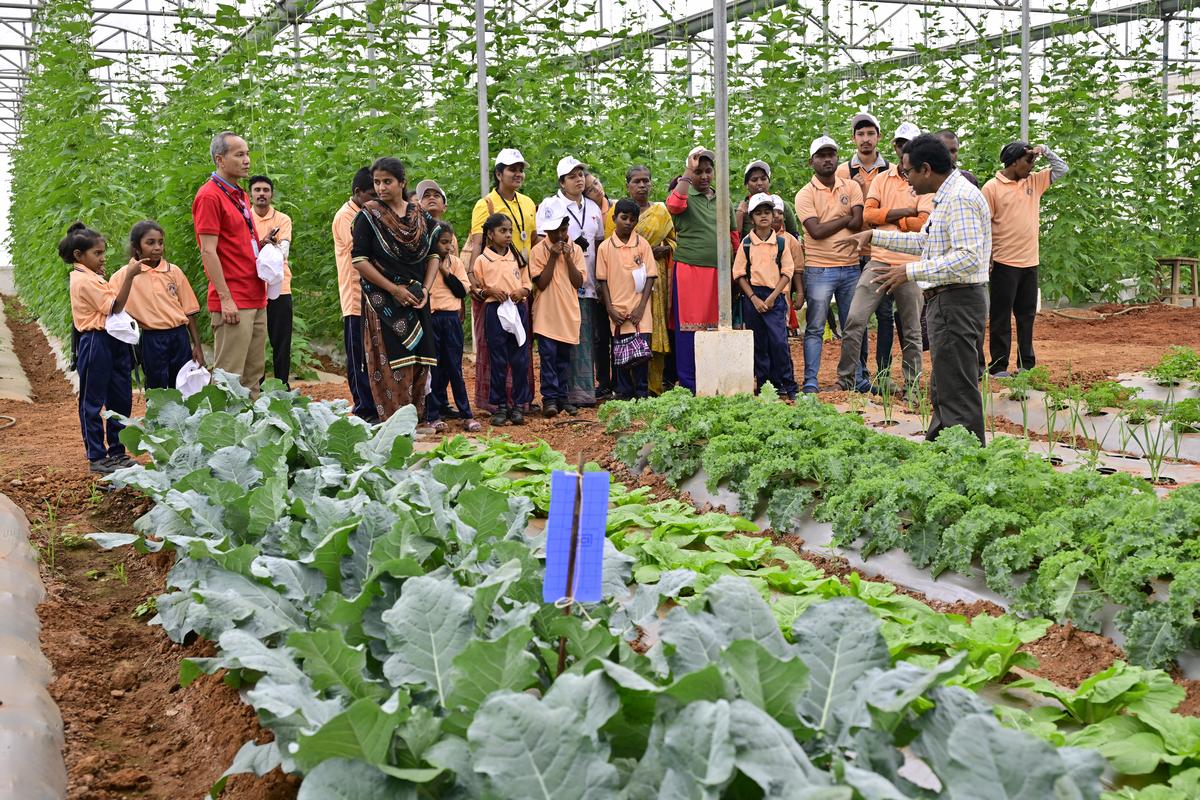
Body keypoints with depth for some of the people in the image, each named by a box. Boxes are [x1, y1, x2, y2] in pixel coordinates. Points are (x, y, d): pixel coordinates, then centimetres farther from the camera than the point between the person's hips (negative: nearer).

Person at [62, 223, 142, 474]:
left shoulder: (92, 277, 16)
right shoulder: (84, 280, -13)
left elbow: (110, 306, 16)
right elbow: (114, 307, -18)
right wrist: (129, 276, -24)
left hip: (113, 342, 9)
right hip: (96, 344, -9)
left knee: (121, 400, 12)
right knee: (93, 403, 1)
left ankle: (117, 452, 22)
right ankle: (96, 458, 7)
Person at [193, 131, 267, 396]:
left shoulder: (240, 196, 18)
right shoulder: (209, 196, -9)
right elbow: (208, 251, -14)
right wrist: (226, 298, -18)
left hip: (256, 299, 9)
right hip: (233, 303, -9)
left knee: (254, 375, 10)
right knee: (229, 378, -6)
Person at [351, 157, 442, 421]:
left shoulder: (420, 216, 8)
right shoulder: (368, 215, -4)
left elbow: (433, 253, 12)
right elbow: (359, 260, -9)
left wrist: (425, 288, -3)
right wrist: (394, 289, -13)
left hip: (417, 300, 4)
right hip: (384, 301, -4)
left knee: (418, 361, 5)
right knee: (391, 363, -7)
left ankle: (416, 418, 14)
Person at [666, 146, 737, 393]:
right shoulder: (684, 195, 3)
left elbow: (734, 236, 21)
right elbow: (674, 205, -22)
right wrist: (687, 174, -15)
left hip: (718, 271, 5)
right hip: (689, 269, -5)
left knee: (716, 325, 7)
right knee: (688, 327, -4)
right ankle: (688, 385, 0)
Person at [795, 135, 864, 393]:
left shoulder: (851, 187, 7)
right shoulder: (805, 195, -2)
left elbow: (858, 222, -7)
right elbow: (816, 231, -14)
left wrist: (828, 224, -8)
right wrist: (845, 218, -7)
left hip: (851, 267, 3)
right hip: (819, 269, -3)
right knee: (815, 328, -1)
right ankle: (810, 382, 1)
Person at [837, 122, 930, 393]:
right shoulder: (882, 179, 11)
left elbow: (922, 223, -11)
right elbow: (868, 215, -2)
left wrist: (887, 217, -6)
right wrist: (902, 212, -11)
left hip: (911, 264, -2)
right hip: (879, 260, 2)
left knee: (911, 331, 7)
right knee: (855, 320, -9)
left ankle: (912, 385, 16)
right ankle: (845, 380, -3)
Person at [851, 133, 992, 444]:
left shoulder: (960, 199, -17)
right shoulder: (948, 196, 17)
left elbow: (968, 257, -27)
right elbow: (925, 241, 29)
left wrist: (911, 271, -26)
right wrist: (874, 236, 27)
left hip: (956, 303, -11)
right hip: (948, 302, 11)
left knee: (957, 393, -8)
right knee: (943, 392, 17)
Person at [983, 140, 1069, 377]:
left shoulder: (1034, 181, 11)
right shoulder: (992, 187, -6)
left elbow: (1062, 169, 16)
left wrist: (1045, 150, 1)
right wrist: (986, 257, -11)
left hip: (1030, 262, 6)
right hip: (1004, 263, -6)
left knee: (1027, 315, 12)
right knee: (1001, 317, 0)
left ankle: (1027, 364, 20)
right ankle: (998, 367, 4)